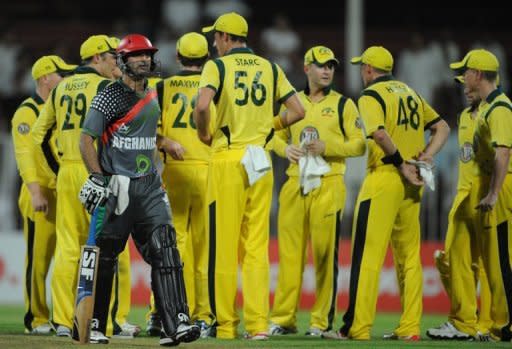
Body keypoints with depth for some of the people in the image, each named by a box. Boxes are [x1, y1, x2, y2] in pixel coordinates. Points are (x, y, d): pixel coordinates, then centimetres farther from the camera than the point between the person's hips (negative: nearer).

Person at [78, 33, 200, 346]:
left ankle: (175, 323, -15)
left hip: (149, 185, 6)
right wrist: (97, 177, -17)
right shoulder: (111, 96, -6)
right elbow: (86, 138, -9)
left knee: (164, 248, -8)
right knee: (105, 255, 0)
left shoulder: (153, 97, 16)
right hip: (117, 187, -5)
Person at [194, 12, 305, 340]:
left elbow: (202, 106, -20)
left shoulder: (218, 66, -3)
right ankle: (258, 323, -1)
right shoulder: (270, 68, 11)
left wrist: (204, 133, -2)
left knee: (225, 246, -1)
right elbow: (298, 110, 7)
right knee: (257, 246, 6)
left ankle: (226, 325, -1)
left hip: (228, 158, -4)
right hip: (261, 161, 4)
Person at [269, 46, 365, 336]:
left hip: (328, 184, -3)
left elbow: (359, 145, 0)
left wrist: (327, 146, -15)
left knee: (325, 254, -3)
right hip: (295, 184, 3)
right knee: (289, 252, 2)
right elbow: (278, 135, 20)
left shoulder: (343, 104, 5)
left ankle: (322, 321, 1)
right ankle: (283, 318, 6)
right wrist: (285, 149, -3)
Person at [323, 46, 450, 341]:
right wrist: (427, 156, 3)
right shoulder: (410, 92, 18)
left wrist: (402, 165, -16)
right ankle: (410, 328, 8)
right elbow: (443, 128, 16)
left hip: (385, 177, -7)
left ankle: (357, 327, -9)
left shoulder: (371, 95, -6)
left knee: (367, 254, -7)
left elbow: (380, 133, -23)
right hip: (412, 183, 7)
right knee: (409, 256, 10)